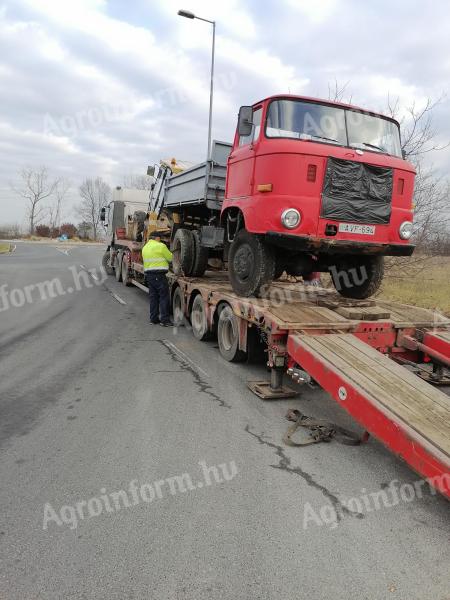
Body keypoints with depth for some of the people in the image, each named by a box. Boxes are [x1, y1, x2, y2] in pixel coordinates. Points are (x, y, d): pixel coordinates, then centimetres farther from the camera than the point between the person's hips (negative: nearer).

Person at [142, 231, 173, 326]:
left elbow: (147, 260, 15)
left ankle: (153, 319, 15)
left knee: (153, 297, 12)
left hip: (148, 275, 8)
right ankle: (164, 320, -3)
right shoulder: (160, 246, -9)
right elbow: (170, 258, -3)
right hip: (159, 275, -7)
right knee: (164, 297, -2)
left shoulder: (145, 248, 14)